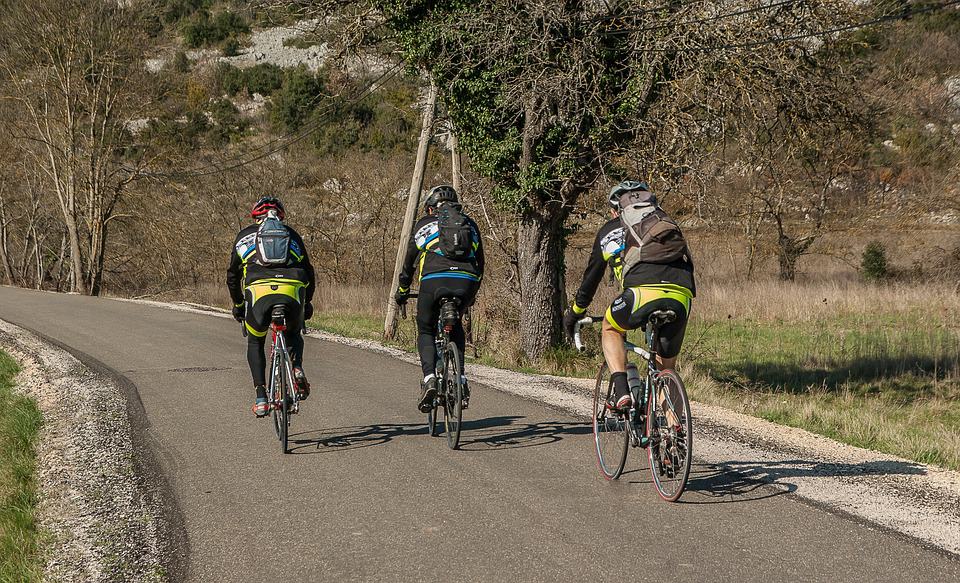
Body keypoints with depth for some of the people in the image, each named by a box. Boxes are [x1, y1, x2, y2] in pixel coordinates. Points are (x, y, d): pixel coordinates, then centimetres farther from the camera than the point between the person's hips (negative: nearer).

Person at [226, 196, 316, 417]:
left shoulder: (245, 235, 25)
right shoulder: (292, 235, 28)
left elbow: (233, 275, 28)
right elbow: (308, 273, 29)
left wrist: (238, 305, 41)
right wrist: (307, 303, 42)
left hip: (258, 292, -1)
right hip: (293, 292, 1)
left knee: (255, 343, 23)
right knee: (293, 335, 31)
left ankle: (261, 399, 7)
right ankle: (297, 368, -1)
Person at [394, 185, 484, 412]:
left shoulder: (425, 224, 21)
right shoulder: (470, 225, 27)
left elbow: (409, 261, 25)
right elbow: (479, 262, 30)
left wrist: (402, 291, 38)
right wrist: (473, 293, 43)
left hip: (434, 281, -2)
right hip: (465, 282, 2)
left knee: (425, 332, 17)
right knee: (456, 326, 29)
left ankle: (429, 378, -8)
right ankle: (460, 379, 13)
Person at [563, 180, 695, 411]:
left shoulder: (609, 232, 26)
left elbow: (591, 276, 34)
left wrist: (574, 312, 47)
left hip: (643, 293, -3)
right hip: (680, 300, 3)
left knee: (611, 330, 28)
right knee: (667, 365, 21)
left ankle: (621, 392, 8)